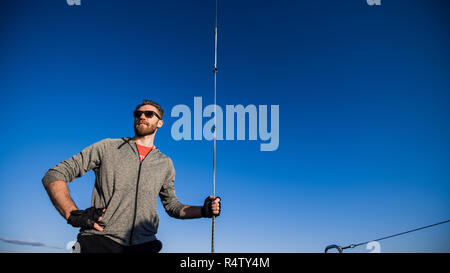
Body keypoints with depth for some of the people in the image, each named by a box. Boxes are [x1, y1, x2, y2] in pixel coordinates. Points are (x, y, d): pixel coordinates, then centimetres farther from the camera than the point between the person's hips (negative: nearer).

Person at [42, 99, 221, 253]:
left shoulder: (165, 163, 19)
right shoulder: (107, 147, 11)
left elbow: (171, 205, 28)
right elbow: (54, 175, 8)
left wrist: (203, 210, 10)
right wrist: (73, 214, -7)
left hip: (144, 244, 4)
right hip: (100, 241, -3)